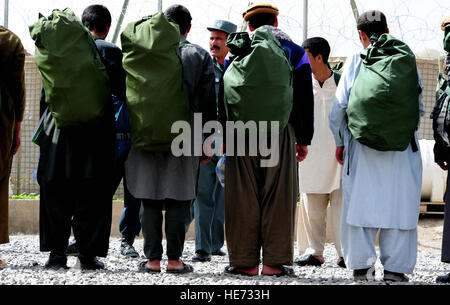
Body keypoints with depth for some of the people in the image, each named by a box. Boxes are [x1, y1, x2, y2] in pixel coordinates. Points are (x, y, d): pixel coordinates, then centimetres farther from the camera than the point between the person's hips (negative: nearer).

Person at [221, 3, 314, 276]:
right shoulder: (295, 52, 10)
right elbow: (305, 99, 8)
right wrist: (304, 139, 12)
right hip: (281, 132, 0)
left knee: (243, 198, 3)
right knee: (279, 197, 2)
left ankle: (244, 261, 3)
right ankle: (275, 261, 1)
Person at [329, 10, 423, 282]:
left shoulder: (354, 62, 1)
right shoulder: (407, 61, 4)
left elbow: (339, 107, 1)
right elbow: (420, 107, 6)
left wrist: (340, 142, 12)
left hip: (362, 147, 0)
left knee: (360, 202, 6)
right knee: (398, 204, 4)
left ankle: (362, 265, 7)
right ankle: (395, 268, 4)